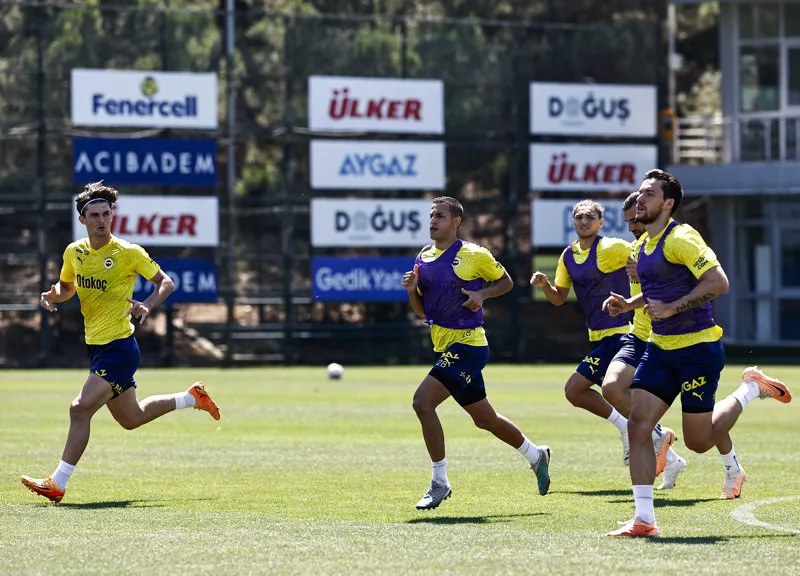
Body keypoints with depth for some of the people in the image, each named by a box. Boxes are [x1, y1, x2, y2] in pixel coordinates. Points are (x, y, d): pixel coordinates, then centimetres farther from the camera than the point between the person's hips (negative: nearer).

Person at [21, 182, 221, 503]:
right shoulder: (74, 253, 4)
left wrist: (147, 306, -23)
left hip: (119, 347, -8)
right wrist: (52, 295, -3)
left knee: (81, 409, -18)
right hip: (96, 345, 8)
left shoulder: (129, 253, -13)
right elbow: (67, 287, 21)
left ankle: (57, 484, -12)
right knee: (130, 419, 19)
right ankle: (192, 398, 41)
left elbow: (166, 282, -5)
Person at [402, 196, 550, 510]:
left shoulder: (474, 255, -7)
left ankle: (439, 482, -13)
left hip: (467, 343, -8)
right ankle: (535, 454, 38)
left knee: (422, 401, -20)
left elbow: (506, 282, 6)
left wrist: (482, 294, -12)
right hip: (443, 346, 8)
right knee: (484, 419, 16)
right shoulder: (423, 259, 11)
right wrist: (413, 290, -4)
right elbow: (422, 310, 16)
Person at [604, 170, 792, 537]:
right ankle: (644, 519, -7)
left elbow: (718, 282, -24)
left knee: (698, 440, 1)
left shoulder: (681, 238, -16)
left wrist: (670, 308, -23)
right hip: (661, 348, 8)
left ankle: (750, 389, 26)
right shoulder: (645, 245, 12)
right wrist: (628, 305, 10)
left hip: (698, 348, -8)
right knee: (638, 425, -8)